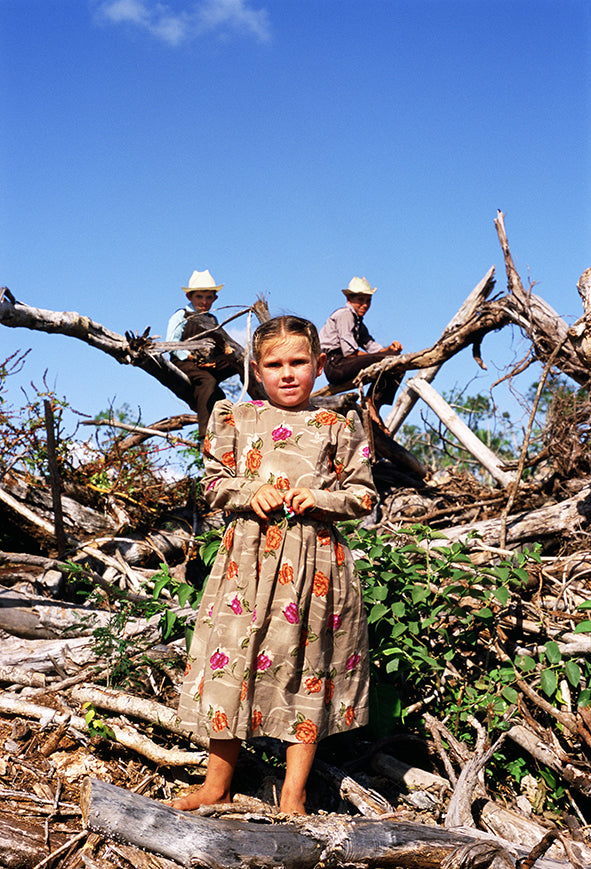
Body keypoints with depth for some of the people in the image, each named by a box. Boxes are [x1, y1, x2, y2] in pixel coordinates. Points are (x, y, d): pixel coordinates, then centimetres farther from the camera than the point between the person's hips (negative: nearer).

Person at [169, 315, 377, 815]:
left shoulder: (339, 429, 5)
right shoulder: (237, 420, 7)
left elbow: (364, 495, 6)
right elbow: (214, 482, 9)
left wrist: (322, 498, -11)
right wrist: (251, 494, -9)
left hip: (315, 561, 0)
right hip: (248, 554, 1)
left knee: (307, 666, 5)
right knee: (232, 661, 5)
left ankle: (293, 795, 18)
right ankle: (218, 785, 23)